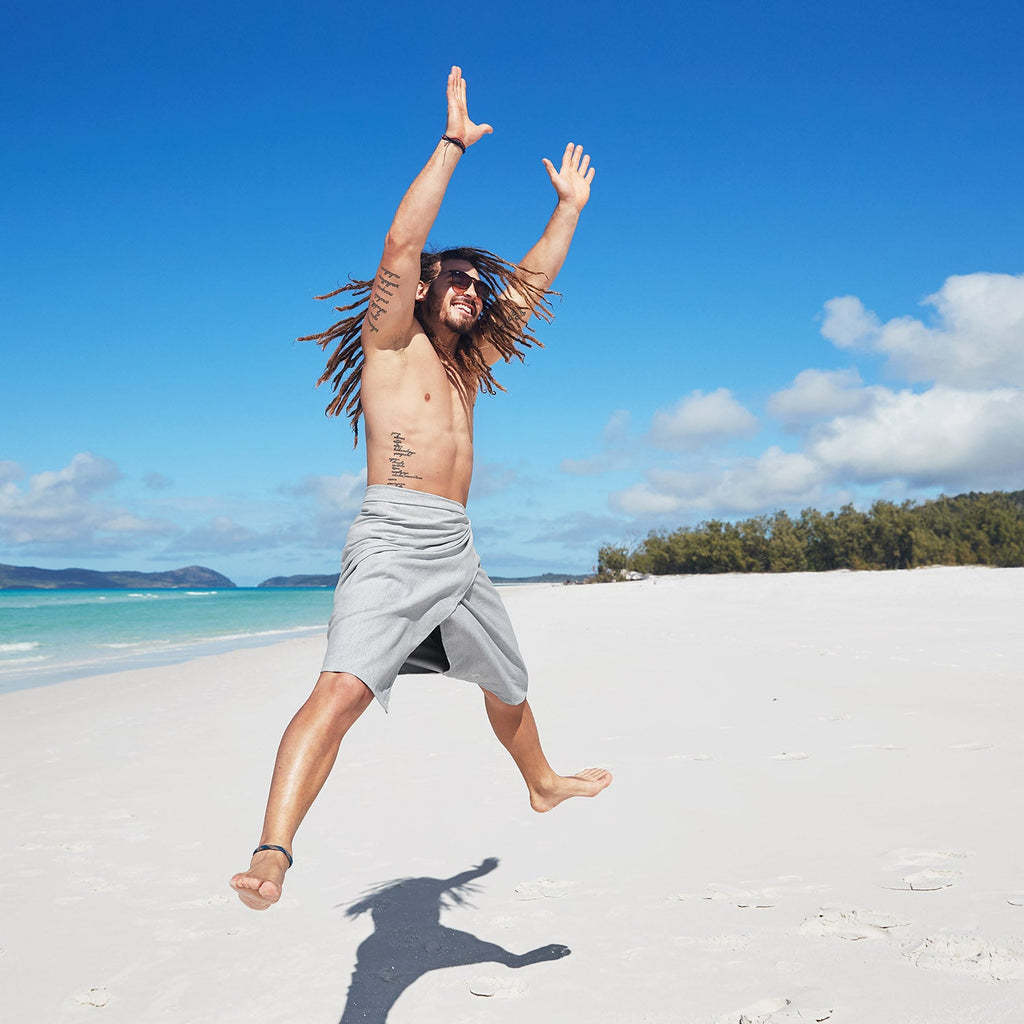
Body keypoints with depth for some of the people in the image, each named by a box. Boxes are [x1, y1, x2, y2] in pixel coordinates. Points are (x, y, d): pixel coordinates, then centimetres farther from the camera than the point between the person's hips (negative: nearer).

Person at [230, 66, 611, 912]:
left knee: (508, 686, 24)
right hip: (394, 541, -7)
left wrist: (570, 207, 33)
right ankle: (273, 855, -34)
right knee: (344, 688, -27)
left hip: (457, 551, 8)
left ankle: (543, 783, 49)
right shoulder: (390, 341, 5)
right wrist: (454, 144, -7)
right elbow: (403, 242, -9)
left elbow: (530, 286, 29)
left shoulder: (467, 364, 22)